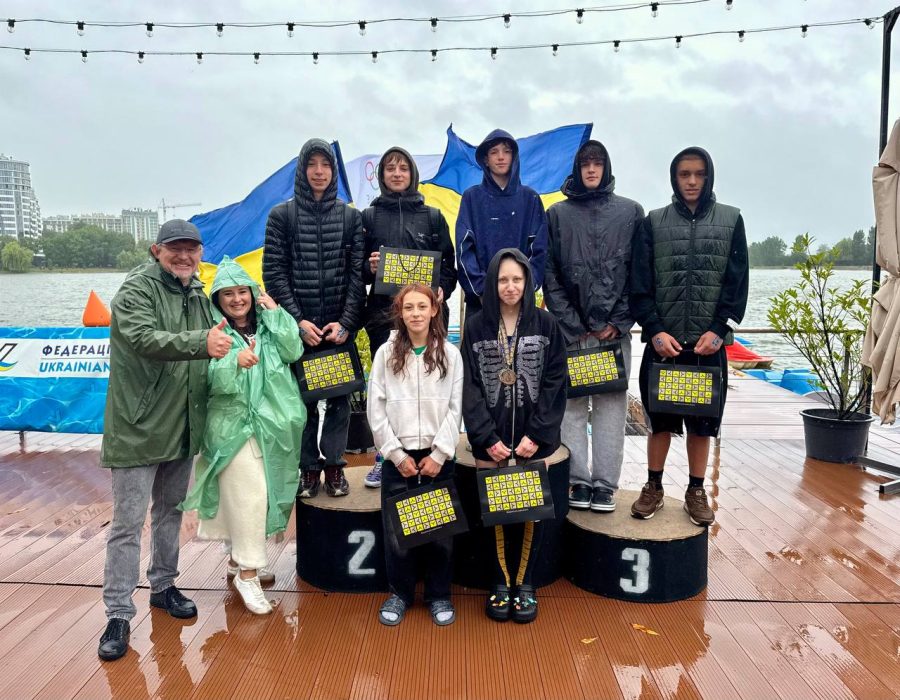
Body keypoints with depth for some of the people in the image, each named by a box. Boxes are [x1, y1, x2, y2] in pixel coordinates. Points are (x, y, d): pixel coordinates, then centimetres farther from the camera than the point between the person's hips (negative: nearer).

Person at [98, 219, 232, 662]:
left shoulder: (198, 295, 11)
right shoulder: (136, 290, -12)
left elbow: (213, 347, 22)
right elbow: (144, 338, -30)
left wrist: (236, 354, 2)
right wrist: (201, 343, -42)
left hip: (182, 427, 7)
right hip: (137, 428, -7)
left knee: (170, 511, 19)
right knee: (128, 522, -1)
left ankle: (163, 586, 36)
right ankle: (118, 614, 10)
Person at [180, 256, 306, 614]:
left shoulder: (267, 326, 9)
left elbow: (293, 352, -7)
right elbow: (213, 381, -15)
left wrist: (275, 312, -7)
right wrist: (235, 361, -34)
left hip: (271, 426, 5)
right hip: (234, 426, -5)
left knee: (261, 494, 13)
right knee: (249, 495, -11)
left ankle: (238, 558, 31)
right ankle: (247, 571, 0)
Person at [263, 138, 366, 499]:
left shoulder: (350, 217, 7)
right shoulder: (281, 215, 3)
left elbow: (357, 272, 2)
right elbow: (273, 271, -1)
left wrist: (346, 323, -8)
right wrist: (297, 321, -10)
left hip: (340, 326, 1)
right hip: (298, 327, -1)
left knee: (339, 396, 4)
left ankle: (334, 465, 17)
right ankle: (309, 467, 16)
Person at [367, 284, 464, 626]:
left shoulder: (450, 354, 2)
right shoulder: (386, 353, 1)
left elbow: (455, 408, -1)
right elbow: (376, 409, -1)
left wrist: (439, 454, -8)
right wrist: (397, 454, -6)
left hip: (438, 456, 0)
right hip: (398, 456, 0)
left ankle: (439, 595, 23)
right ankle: (400, 592, 24)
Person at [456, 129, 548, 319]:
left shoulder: (530, 198, 10)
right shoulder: (472, 197, 8)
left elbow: (539, 249, 5)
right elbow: (464, 247, -1)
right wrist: (481, 290, -12)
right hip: (479, 299, 0)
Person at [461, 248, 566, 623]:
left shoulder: (545, 325, 2)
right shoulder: (476, 326, 2)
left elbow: (555, 384, -1)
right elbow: (470, 387, -1)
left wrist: (535, 435, -9)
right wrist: (487, 438, -9)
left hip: (532, 440, 0)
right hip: (489, 441, 0)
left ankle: (524, 583, 21)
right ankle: (501, 582, 21)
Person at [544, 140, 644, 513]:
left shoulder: (631, 212, 9)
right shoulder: (558, 213, 9)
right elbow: (550, 273, 3)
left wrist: (618, 323, -5)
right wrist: (574, 325, -5)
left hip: (615, 329, 0)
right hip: (571, 329, 0)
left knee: (612, 405, 1)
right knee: (573, 405, 0)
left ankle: (605, 483, 7)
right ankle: (578, 479, 8)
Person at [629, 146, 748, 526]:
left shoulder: (731, 219, 6)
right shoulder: (654, 222, 5)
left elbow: (737, 282, 2)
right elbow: (639, 283, 0)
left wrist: (719, 330, -9)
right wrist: (655, 330, -11)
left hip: (709, 341, 0)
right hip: (663, 341, 0)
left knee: (703, 421, 8)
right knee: (660, 418, 7)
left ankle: (696, 491, 22)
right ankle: (653, 486, 22)